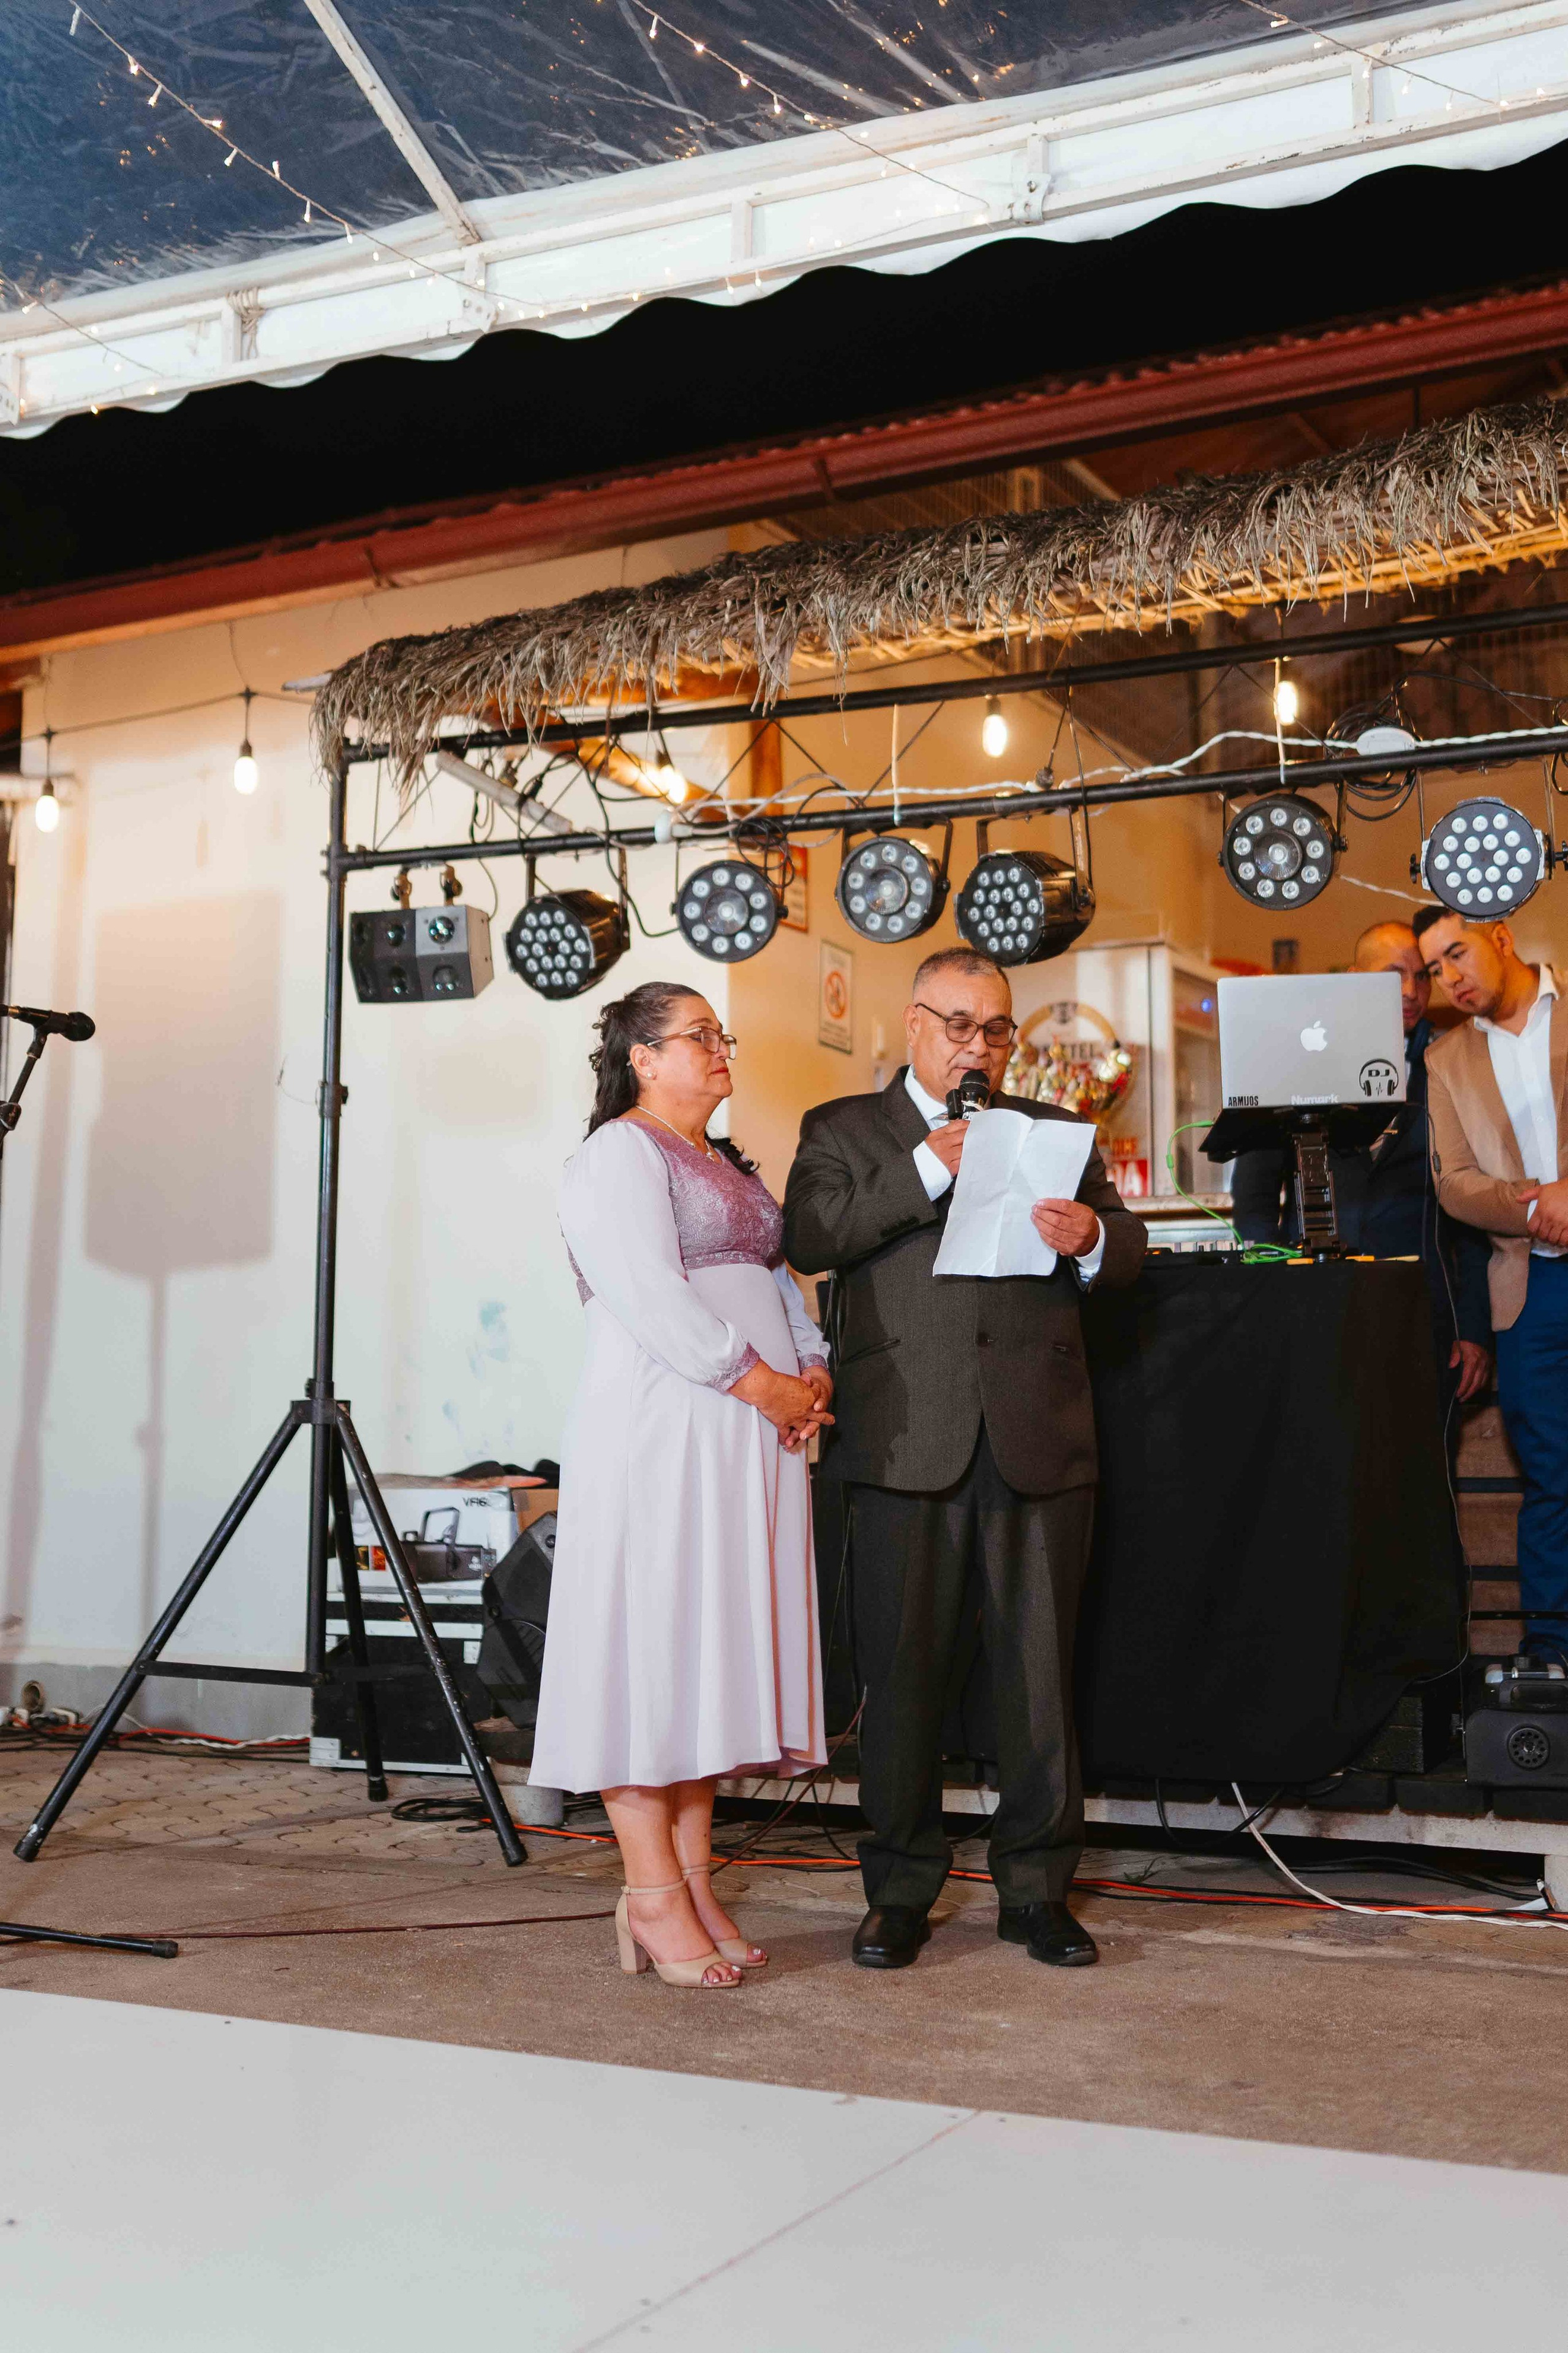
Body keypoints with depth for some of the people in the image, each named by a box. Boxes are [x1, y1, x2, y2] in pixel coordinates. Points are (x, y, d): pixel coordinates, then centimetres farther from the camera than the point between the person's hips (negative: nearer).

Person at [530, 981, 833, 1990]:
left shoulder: (727, 1165, 23)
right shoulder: (619, 1153, -5)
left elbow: (780, 1281, 21)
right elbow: (654, 1299, -16)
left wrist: (813, 1373, 3)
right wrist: (766, 1385, -16)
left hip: (750, 1441, 9)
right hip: (660, 1433, -9)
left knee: (714, 1648, 8)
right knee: (651, 1645, -6)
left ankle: (697, 1881, 14)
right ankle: (652, 1896, -1)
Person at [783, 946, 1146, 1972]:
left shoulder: (1053, 1131, 18)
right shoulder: (846, 1130, 11)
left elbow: (1129, 1250, 10)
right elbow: (809, 1239, -7)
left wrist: (1093, 1237, -13)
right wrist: (927, 1170, -16)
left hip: (1039, 1440, 2)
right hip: (907, 1443, -2)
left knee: (1042, 1668, 5)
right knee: (903, 1671, 4)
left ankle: (1039, 1887, 18)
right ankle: (901, 1890, 17)